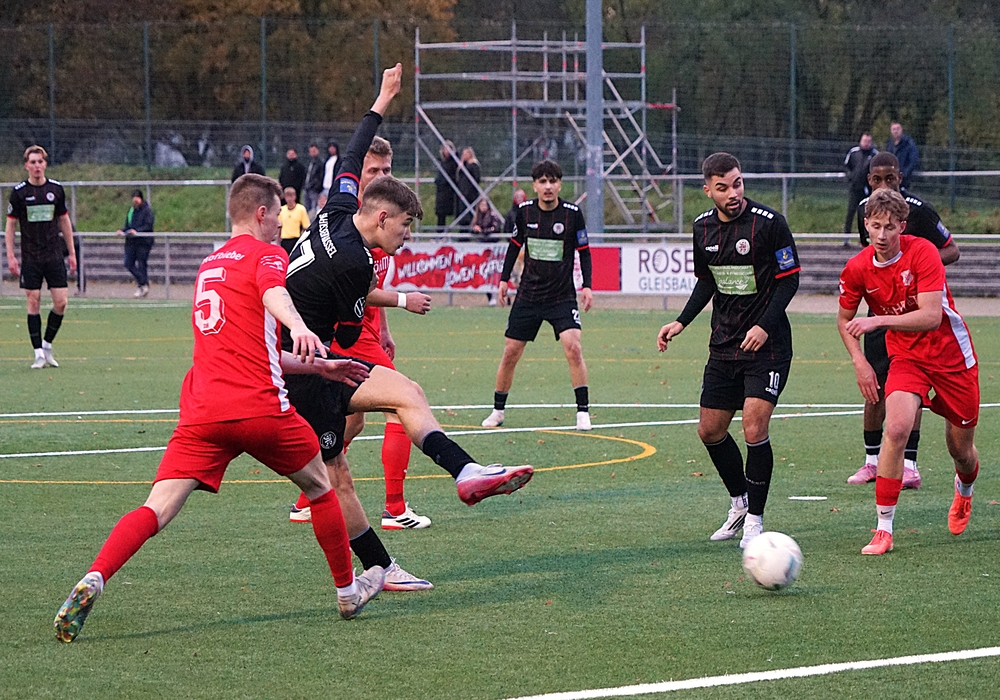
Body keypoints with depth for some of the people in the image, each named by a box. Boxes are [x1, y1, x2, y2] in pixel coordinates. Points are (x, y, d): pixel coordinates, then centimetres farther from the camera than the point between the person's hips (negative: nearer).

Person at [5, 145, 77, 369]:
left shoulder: (56, 189, 4)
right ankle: (39, 353, 2)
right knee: (33, 303, -3)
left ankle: (47, 344, 14)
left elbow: (64, 221, 13)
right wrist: (11, 256, -5)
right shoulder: (19, 192, -3)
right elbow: (10, 224, 2)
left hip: (54, 256, 2)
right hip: (30, 257, -2)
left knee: (61, 302, -5)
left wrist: (71, 252, 12)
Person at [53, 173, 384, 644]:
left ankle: (92, 581, -30)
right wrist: (297, 326, -43)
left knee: (158, 509, -8)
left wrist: (319, 367, 40)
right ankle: (348, 591, 30)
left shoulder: (209, 266, 28)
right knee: (319, 486, 19)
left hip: (201, 411, 5)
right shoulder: (265, 255, 5)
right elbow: (273, 293, -22)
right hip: (260, 407, -5)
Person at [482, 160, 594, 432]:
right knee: (510, 353, 3)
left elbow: (584, 252, 1)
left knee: (573, 347, -20)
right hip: (528, 294, 3)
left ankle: (583, 412, -13)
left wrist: (587, 286, -8)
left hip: (562, 296, -3)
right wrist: (504, 280, 9)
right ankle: (498, 410, 19)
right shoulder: (525, 211, -1)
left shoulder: (572, 213, -8)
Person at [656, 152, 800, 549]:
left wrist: (765, 325, -20)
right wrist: (681, 323, 6)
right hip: (724, 344, 6)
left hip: (767, 343, -6)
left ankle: (755, 519, -1)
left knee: (754, 429, -15)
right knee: (710, 430, 9)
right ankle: (740, 503, 31)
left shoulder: (769, 223, -13)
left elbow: (789, 279, -10)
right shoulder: (703, 227, 5)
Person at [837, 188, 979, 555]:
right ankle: (883, 529, -20)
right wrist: (859, 361, -7)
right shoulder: (857, 269, -9)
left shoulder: (923, 253, -21)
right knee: (896, 429, -25)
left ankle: (964, 492, 48)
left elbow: (931, 317, -28)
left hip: (952, 356, -2)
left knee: (961, 450, 8)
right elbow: (844, 321, 7)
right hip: (906, 359, 2)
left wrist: (879, 320, -37)